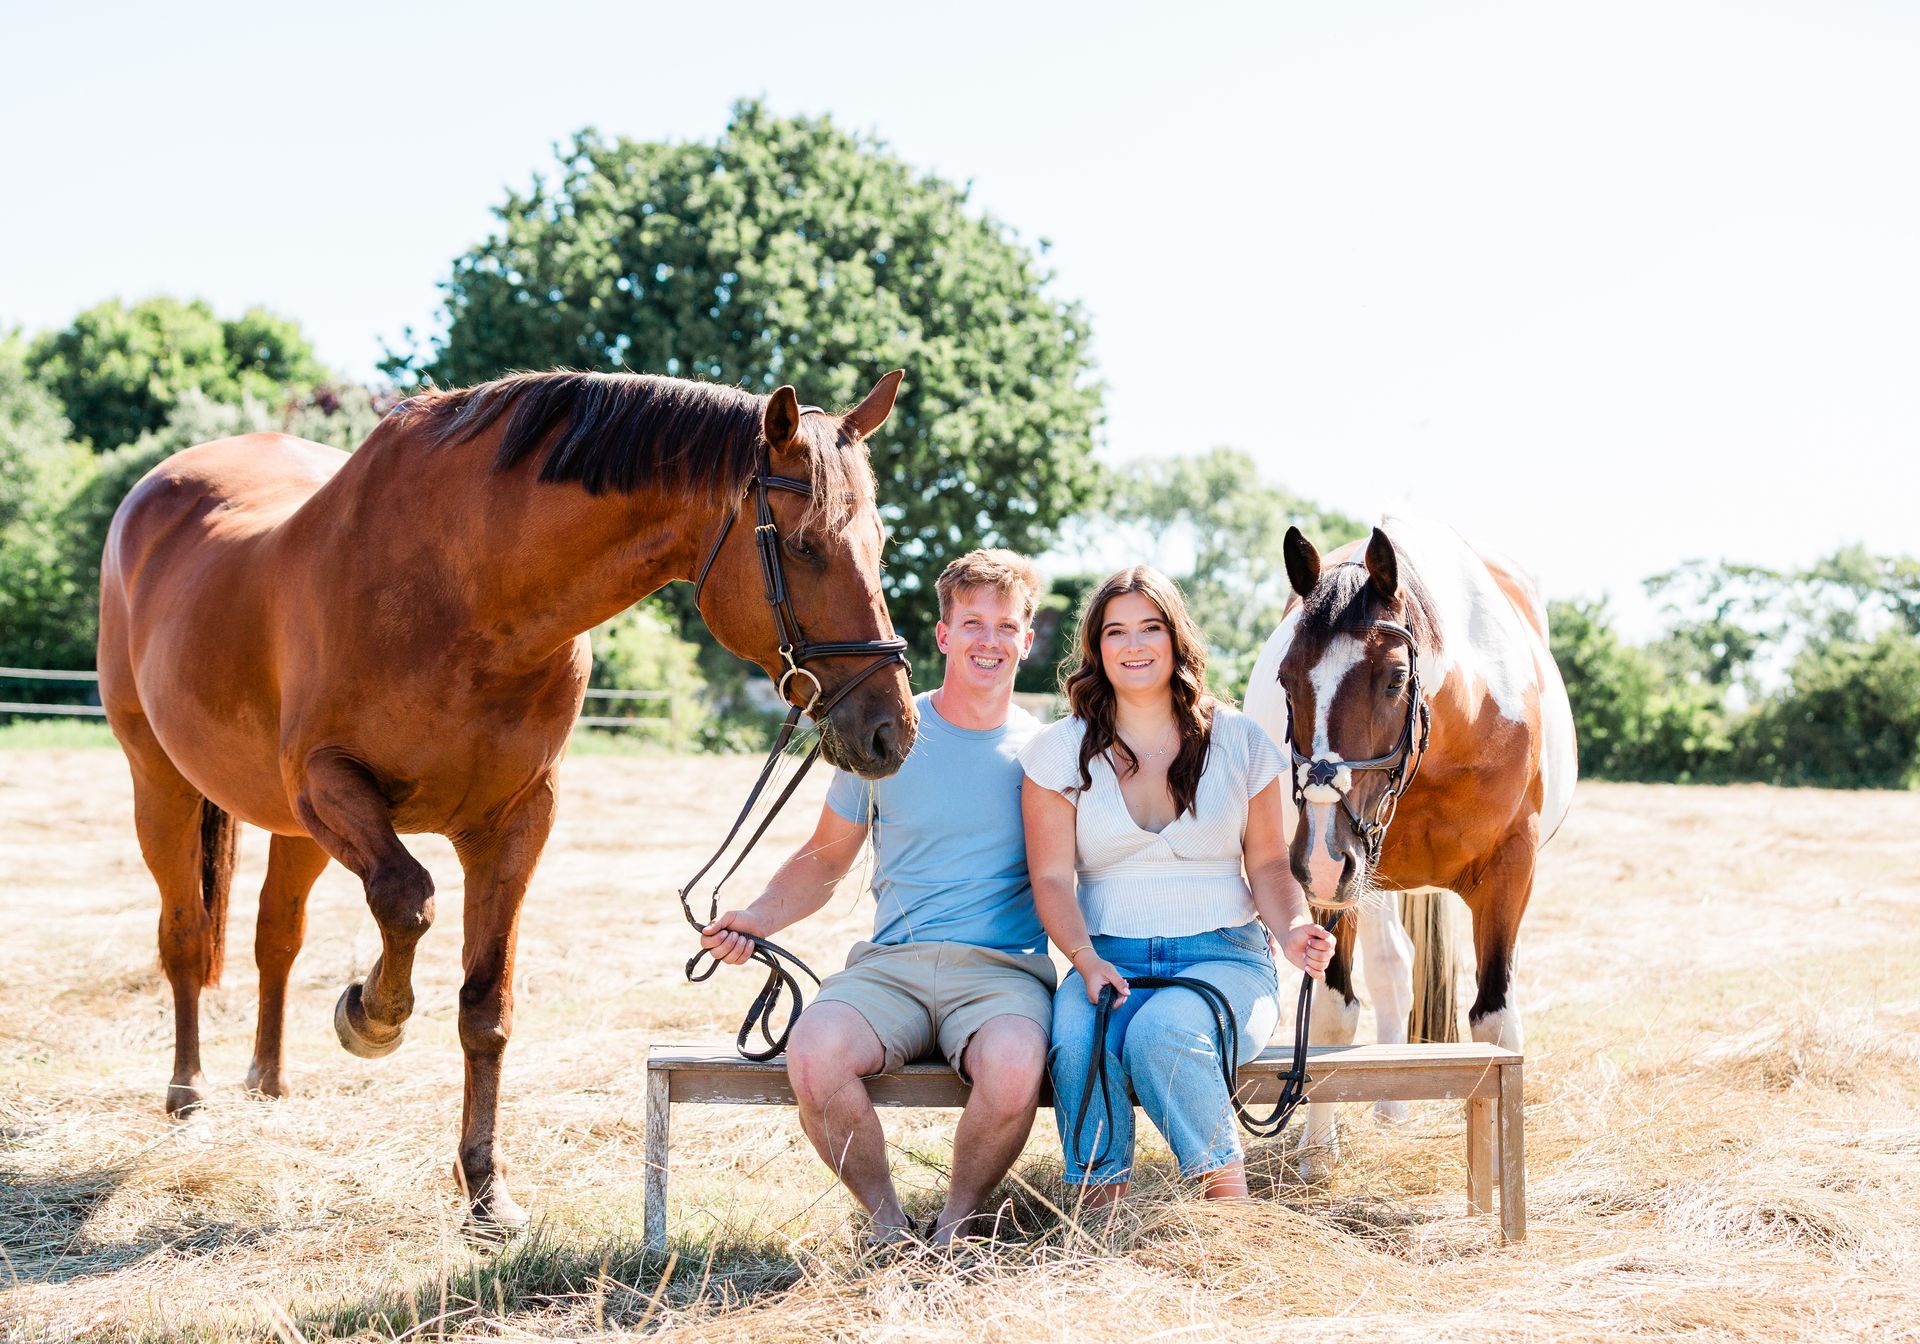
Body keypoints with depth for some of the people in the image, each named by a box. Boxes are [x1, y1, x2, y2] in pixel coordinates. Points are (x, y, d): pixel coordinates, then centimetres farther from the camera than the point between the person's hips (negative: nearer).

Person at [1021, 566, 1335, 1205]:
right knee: (1076, 1048, -34)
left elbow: (1268, 863, 11)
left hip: (1224, 955, -1)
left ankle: (1230, 1200, -18)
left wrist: (1292, 927, -11)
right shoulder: (1059, 751, 7)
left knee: (1159, 1036, -35)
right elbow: (1052, 876, 3)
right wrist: (1085, 960, -14)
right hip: (1108, 958, 1)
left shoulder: (1240, 742, 7)